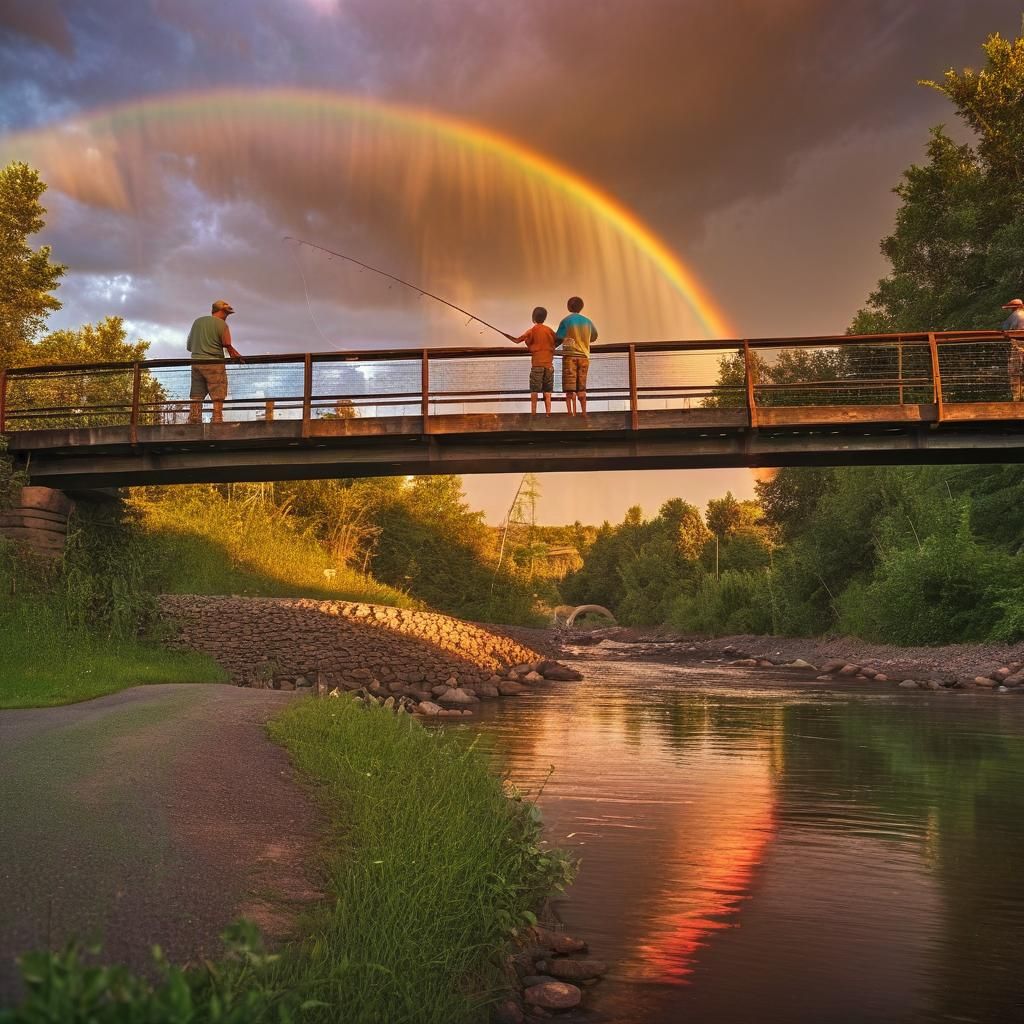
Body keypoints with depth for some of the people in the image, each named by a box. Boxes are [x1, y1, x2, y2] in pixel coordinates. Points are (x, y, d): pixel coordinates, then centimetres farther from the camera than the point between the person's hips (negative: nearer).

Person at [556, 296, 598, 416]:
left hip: (570, 355, -4)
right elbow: (594, 337, 21)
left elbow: (558, 337, -7)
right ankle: (584, 412, 12)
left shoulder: (566, 321, -5)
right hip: (584, 356, 4)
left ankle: (572, 413, -11)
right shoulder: (587, 322, 8)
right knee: (581, 387, 11)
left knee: (570, 388, -4)